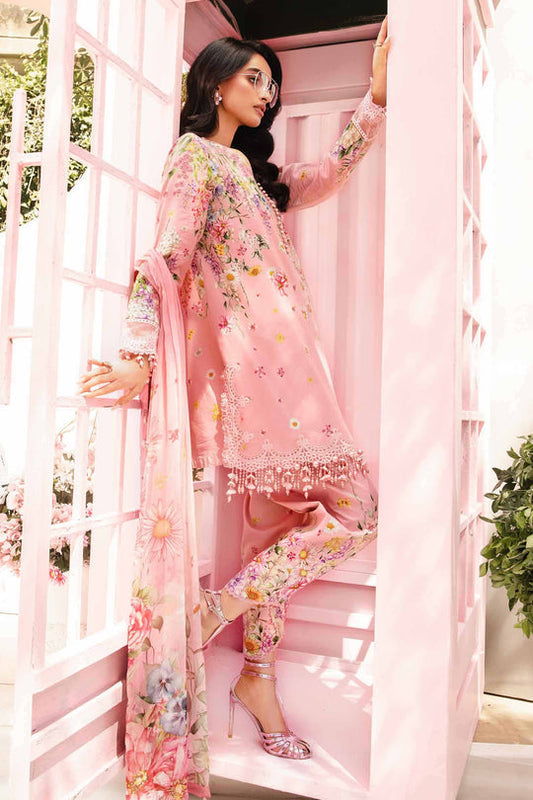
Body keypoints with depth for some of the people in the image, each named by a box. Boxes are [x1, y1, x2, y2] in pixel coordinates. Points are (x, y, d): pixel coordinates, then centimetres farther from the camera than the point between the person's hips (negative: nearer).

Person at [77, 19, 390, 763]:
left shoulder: (253, 169, 27)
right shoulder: (195, 154, 2)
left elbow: (329, 173, 31)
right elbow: (168, 254, -13)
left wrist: (377, 95, 23)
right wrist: (141, 354, -23)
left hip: (284, 358, 8)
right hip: (258, 355, -8)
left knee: (275, 521, 8)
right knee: (352, 510, -8)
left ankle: (258, 675, 19)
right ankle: (221, 609, -2)